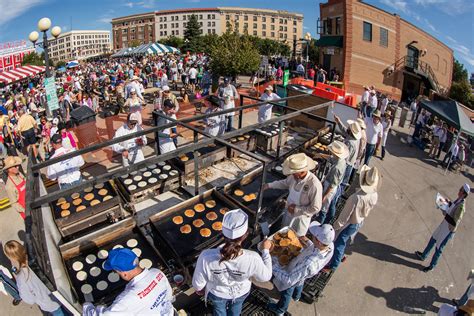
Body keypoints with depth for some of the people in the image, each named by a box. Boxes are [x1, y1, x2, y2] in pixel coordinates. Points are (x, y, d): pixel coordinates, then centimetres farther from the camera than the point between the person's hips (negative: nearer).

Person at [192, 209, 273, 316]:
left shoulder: (206, 257, -41)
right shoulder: (252, 259, -40)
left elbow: (198, 283, -22)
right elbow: (265, 277, -18)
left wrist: (199, 289, 2)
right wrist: (265, 250, -8)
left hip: (217, 294, -1)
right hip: (241, 293, 1)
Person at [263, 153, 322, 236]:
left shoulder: (314, 185, -36)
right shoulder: (294, 176, -18)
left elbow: (315, 208, -28)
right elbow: (285, 183, 7)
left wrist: (296, 209, -24)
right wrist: (269, 185, 1)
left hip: (301, 216, -6)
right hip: (289, 211, 6)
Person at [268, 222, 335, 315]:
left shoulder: (309, 264, -52)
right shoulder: (330, 245, -33)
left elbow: (289, 280, -42)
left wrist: (272, 264, -37)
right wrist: (308, 242, -2)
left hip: (292, 276, -5)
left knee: (286, 293, 28)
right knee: (299, 283, 40)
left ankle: (280, 310, 60)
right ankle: (296, 296, 73)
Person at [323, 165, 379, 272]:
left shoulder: (356, 197, -39)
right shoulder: (374, 195, -16)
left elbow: (345, 215, -27)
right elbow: (369, 210, 3)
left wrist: (336, 225, -11)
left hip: (349, 224, -7)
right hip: (359, 223, 7)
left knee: (338, 244, 15)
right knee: (343, 242, 30)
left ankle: (333, 266, 34)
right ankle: (340, 256, 53)